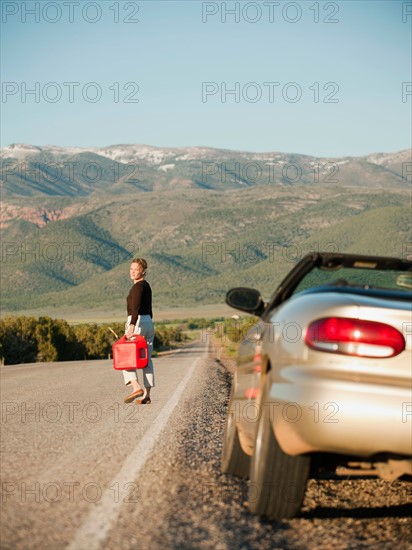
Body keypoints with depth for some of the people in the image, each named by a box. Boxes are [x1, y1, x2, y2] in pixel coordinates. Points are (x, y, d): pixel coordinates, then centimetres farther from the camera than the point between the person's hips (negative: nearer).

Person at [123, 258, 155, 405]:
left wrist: (132, 326, -36)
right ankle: (146, 395, 5)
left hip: (137, 323, -9)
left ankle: (136, 388, -19)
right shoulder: (147, 286, 16)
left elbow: (136, 307, -27)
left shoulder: (138, 286, -13)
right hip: (149, 323, 9)